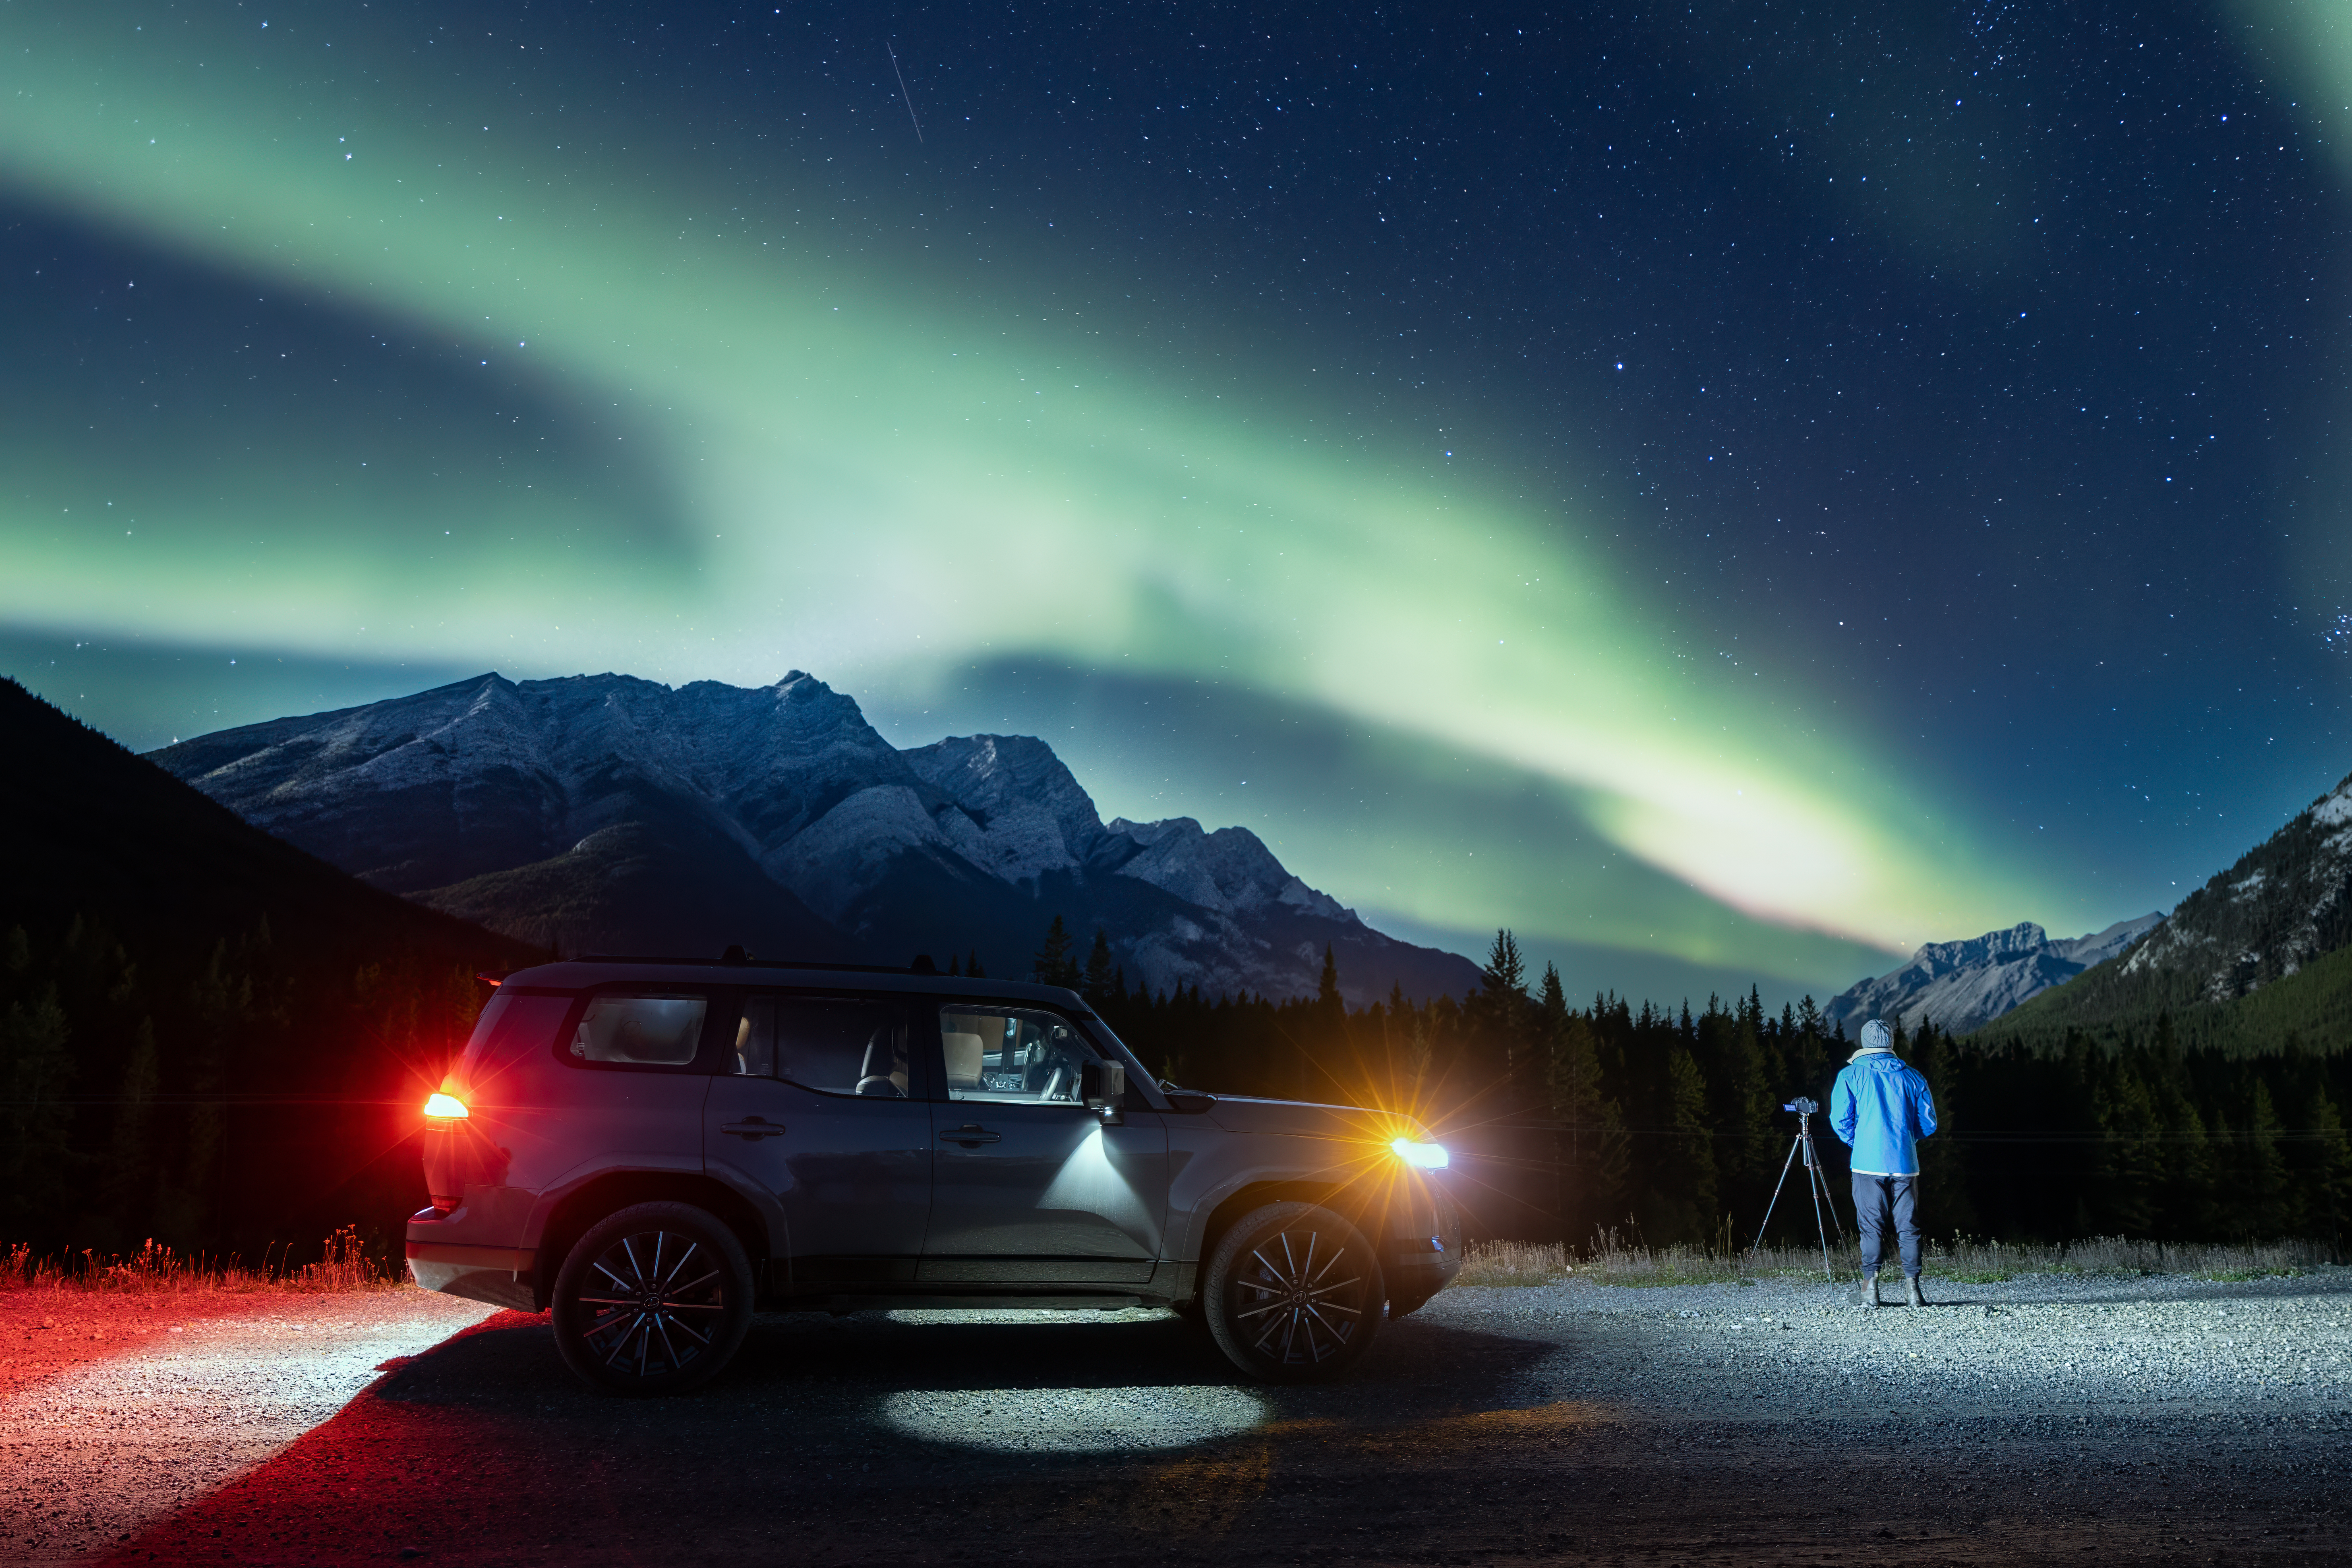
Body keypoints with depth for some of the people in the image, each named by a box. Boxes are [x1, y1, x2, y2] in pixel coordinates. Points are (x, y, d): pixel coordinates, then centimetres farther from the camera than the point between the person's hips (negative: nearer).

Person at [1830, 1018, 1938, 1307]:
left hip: (1868, 1163, -2)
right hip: (1905, 1164, 2)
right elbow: (1928, 1123, 8)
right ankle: (1913, 1288, 4)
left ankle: (1870, 1287, -2)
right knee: (1909, 1228, 7)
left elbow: (1840, 1121, -4)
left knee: (1870, 1228, 3)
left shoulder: (1851, 1074, 0)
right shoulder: (1912, 1076, 6)